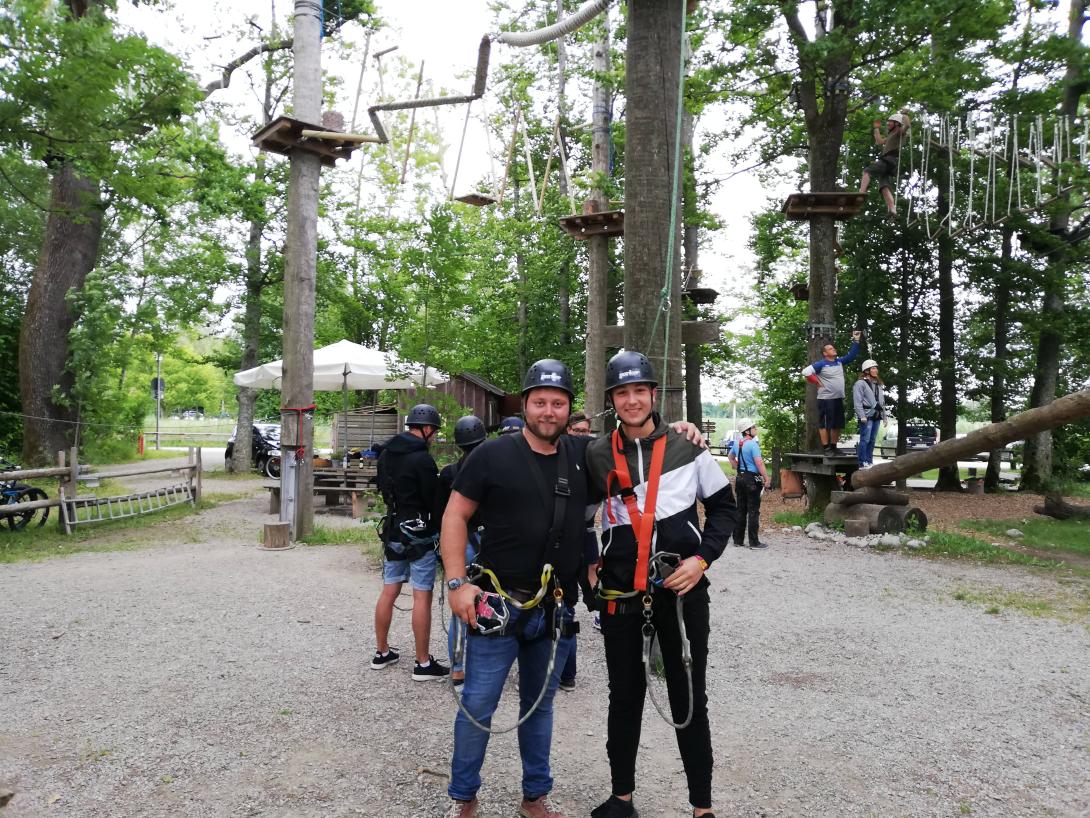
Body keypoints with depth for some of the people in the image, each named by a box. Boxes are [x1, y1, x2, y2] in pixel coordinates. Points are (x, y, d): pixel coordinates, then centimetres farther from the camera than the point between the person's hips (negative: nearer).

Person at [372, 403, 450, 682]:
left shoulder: (386, 454, 8)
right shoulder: (422, 458, -18)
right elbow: (433, 499, -15)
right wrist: (441, 528, 1)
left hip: (393, 530, 8)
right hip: (420, 534, -8)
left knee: (388, 592, 15)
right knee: (422, 597, -2)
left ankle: (382, 652, 25)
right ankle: (423, 664, 3)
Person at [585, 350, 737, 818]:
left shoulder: (687, 448, -3)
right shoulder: (597, 456, 1)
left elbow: (723, 506, 5)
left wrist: (703, 557, -8)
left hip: (681, 590, -2)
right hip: (620, 594, 2)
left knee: (689, 700, 7)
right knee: (624, 696, 14)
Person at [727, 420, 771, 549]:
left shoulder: (737, 443, 9)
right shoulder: (753, 444, -16)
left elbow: (730, 456, 25)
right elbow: (759, 463, -20)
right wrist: (767, 479, -15)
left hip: (740, 478, 8)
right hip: (752, 479, -8)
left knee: (741, 510, 13)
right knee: (753, 511, -3)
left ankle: (738, 539, 17)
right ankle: (754, 542, 0)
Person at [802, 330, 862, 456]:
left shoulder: (839, 362, 12)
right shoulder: (821, 364, -8)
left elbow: (852, 355, 17)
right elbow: (806, 372, -13)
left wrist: (856, 341, 10)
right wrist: (816, 382, -10)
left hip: (839, 399, 8)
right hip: (826, 399, -7)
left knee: (838, 424, 10)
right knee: (824, 424, -5)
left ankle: (833, 447, 19)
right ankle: (826, 448, -2)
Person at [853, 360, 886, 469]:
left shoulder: (879, 385, 20)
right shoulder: (860, 383, -4)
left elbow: (882, 402, 24)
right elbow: (857, 401, -10)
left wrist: (884, 416, 18)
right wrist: (862, 416, -17)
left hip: (877, 415, 7)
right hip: (867, 415, -7)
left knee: (872, 440, 8)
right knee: (865, 439, -10)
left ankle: (869, 461, 14)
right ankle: (862, 463, -8)